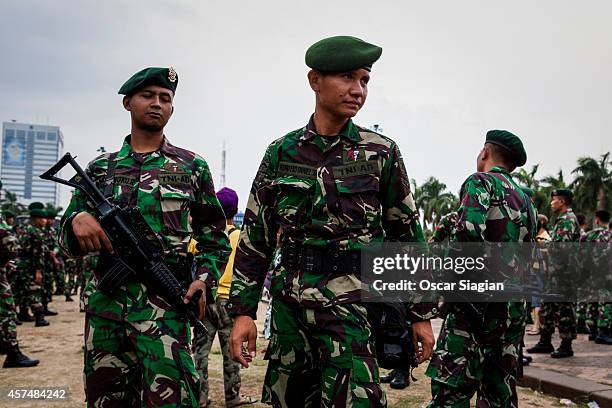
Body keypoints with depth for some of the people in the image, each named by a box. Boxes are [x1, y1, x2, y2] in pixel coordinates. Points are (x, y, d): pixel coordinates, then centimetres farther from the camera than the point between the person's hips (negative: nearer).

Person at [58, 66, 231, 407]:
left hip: (165, 305, -3)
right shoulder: (100, 168, 14)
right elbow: (69, 243, 13)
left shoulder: (192, 167, 8)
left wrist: (204, 278, -7)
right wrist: (77, 220, -10)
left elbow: (214, 237, 11)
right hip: (105, 304, 3)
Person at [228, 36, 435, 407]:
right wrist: (243, 311, 1)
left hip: (354, 305, -2)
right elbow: (255, 237, 7)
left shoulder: (382, 153, 0)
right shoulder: (282, 152, 4)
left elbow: (409, 236, 5)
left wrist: (422, 315, 4)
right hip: (290, 303, 3)